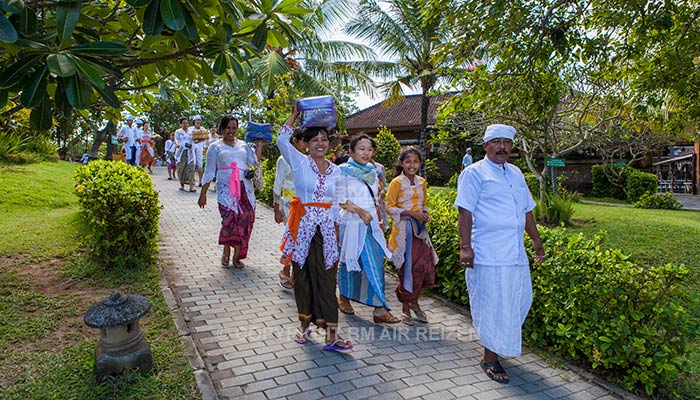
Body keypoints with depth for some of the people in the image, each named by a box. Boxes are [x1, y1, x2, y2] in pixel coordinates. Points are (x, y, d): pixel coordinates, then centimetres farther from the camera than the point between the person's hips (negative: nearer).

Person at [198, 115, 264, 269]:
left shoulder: (243, 145, 16)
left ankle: (237, 256, 11)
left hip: (245, 189, 3)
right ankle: (226, 253, 10)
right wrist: (203, 194, 4)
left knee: (244, 221, -2)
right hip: (226, 190, -3)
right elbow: (209, 172, 8)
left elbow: (255, 161, 3)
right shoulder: (215, 147, 9)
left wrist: (260, 144, 1)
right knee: (229, 220, -15)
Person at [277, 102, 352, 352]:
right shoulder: (300, 163, -1)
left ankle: (331, 333, 4)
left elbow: (335, 203, 13)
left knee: (326, 279, 1)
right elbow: (282, 139, -13)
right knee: (303, 276, 7)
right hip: (303, 226, -2)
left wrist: (337, 228, 12)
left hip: (326, 228, 2)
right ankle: (305, 324, 25)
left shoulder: (336, 171, 8)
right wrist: (294, 114, -6)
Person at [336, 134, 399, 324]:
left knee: (376, 263, -2)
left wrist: (379, 221, 16)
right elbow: (340, 200, -12)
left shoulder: (373, 172, 14)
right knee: (349, 262, 6)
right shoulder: (343, 171, -5)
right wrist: (360, 211, -20)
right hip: (351, 223, -5)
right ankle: (343, 298, 28)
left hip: (371, 223, 5)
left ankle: (379, 309, 0)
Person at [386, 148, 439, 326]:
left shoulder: (422, 182, 10)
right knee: (407, 269, 0)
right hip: (403, 229, -5)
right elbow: (390, 207, -9)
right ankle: (405, 309, 17)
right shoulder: (397, 182, -6)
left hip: (419, 229, 5)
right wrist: (411, 213, -18)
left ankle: (414, 301, 26)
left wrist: (425, 214, 0)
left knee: (425, 266, 3)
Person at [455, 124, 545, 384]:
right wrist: (465, 246, -18)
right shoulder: (475, 173, -4)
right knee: (493, 306, -1)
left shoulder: (516, 174, 19)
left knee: (520, 300, 13)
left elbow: (526, 210, 24)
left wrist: (537, 241, 24)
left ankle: (498, 344, 35)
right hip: (488, 255, -7)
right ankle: (490, 359, 15)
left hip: (515, 253, 7)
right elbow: (465, 211, -11)